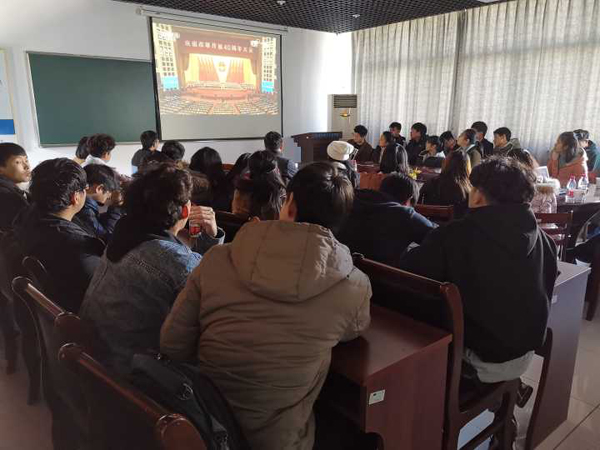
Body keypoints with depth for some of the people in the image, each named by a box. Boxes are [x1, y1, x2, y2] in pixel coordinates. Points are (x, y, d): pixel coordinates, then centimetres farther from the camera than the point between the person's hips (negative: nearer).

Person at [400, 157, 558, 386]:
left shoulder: (455, 235, -24)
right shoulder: (544, 240, -7)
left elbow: (407, 271, -14)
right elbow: (542, 295, 9)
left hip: (478, 359, -5)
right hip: (524, 355, 6)